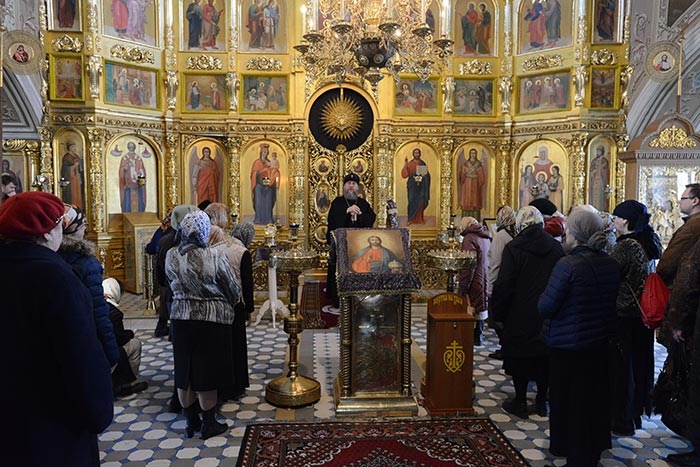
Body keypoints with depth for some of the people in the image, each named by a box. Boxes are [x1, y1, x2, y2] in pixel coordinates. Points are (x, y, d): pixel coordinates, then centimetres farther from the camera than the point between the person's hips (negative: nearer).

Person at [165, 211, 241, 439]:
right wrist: (228, 306, 13)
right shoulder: (215, 257, -17)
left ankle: (191, 421, 29)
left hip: (181, 318, 4)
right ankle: (209, 424, 20)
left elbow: (172, 284, 10)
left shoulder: (171, 256, -5)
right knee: (207, 374, 7)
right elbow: (234, 289, -7)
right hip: (212, 319, -4)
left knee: (185, 371, 15)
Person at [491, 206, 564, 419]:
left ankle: (520, 402, 17)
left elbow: (503, 284, -15)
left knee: (519, 356, 8)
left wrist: (498, 313, -4)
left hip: (520, 315, -4)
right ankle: (542, 401, 26)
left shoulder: (513, 248, -14)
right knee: (544, 356, 15)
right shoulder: (556, 247, 0)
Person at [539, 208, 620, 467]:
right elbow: (612, 301, 12)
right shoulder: (611, 264, -2)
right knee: (595, 396, 21)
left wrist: (545, 294, -3)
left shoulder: (568, 265, -23)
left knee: (569, 400, 11)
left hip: (568, 345, -6)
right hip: (600, 343, 6)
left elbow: (546, 307, -22)